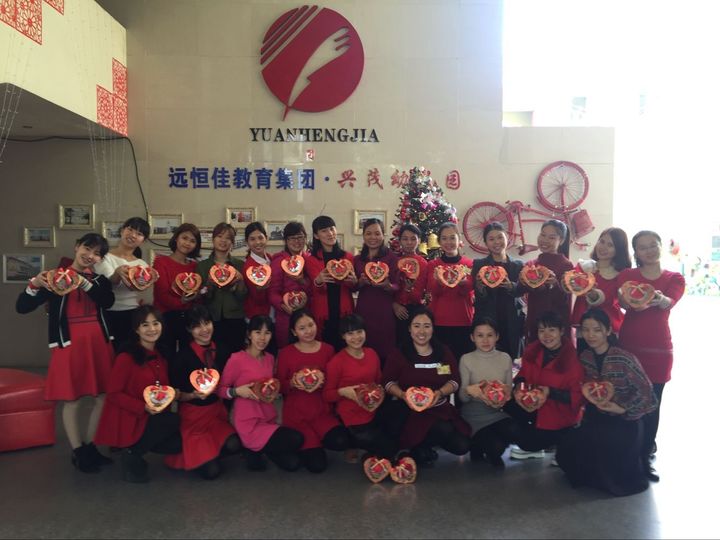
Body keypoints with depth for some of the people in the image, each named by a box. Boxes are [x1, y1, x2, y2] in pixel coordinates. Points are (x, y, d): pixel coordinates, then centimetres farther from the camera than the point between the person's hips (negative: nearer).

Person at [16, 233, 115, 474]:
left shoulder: (100, 280, 10)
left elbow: (108, 301, -13)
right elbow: (22, 307, -6)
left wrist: (84, 282, -24)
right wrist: (35, 284, -24)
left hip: (99, 343, 4)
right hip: (69, 344, -3)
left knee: (103, 397, 5)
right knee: (71, 400, 1)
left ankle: (90, 446, 20)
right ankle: (78, 452, 14)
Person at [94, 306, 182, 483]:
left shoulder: (161, 356, 7)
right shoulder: (126, 357, -16)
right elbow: (113, 394, -15)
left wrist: (173, 393, -6)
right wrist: (143, 407, -25)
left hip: (151, 419, 7)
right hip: (128, 421, -7)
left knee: (180, 441, -10)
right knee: (173, 421, -25)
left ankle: (137, 446, 12)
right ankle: (132, 454, -6)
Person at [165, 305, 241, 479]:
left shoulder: (222, 349, -3)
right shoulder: (183, 355, -15)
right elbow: (176, 394, -9)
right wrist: (194, 395, -26)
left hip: (217, 411, 4)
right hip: (192, 415, -4)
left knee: (233, 445, -26)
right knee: (211, 471, -15)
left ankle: (208, 454, 9)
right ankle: (194, 455, 19)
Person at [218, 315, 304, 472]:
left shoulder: (270, 358, 6)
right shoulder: (237, 359, -14)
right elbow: (220, 389, -7)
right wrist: (237, 391, -24)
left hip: (269, 419, 7)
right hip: (249, 423, -7)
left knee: (292, 463, -4)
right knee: (296, 440, -21)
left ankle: (259, 448, 15)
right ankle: (254, 449, 0)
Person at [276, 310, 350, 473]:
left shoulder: (328, 350, 1)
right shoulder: (285, 353, -4)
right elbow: (279, 386, -1)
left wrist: (323, 381, -17)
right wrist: (293, 383, -22)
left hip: (321, 411, 2)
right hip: (295, 413, -2)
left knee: (340, 442, -27)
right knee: (317, 464, -13)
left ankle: (313, 442, 7)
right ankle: (300, 444, 21)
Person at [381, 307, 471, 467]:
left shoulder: (444, 352, 9)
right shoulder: (398, 354, 2)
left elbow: (455, 380, 4)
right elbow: (388, 382, 1)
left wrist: (439, 393, -16)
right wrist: (403, 395, -19)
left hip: (440, 409, 4)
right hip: (408, 410, -4)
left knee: (462, 446, -13)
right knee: (445, 430, -30)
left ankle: (424, 443, 15)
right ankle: (420, 448, 2)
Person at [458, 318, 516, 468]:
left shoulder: (505, 358, 3)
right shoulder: (466, 359, -6)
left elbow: (509, 391, 10)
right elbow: (462, 397, -6)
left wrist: (506, 396, -15)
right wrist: (468, 391, -30)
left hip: (499, 412, 3)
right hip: (475, 415, -3)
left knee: (515, 432, -27)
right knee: (496, 446, -25)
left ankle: (492, 452, 8)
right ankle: (478, 446, 14)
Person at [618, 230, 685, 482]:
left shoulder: (675, 278, 6)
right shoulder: (626, 275, 4)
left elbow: (670, 302, -16)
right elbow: (622, 302, -15)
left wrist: (660, 299, -40)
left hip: (658, 348, 0)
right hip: (628, 345, 0)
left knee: (652, 403, 1)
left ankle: (645, 455, 15)